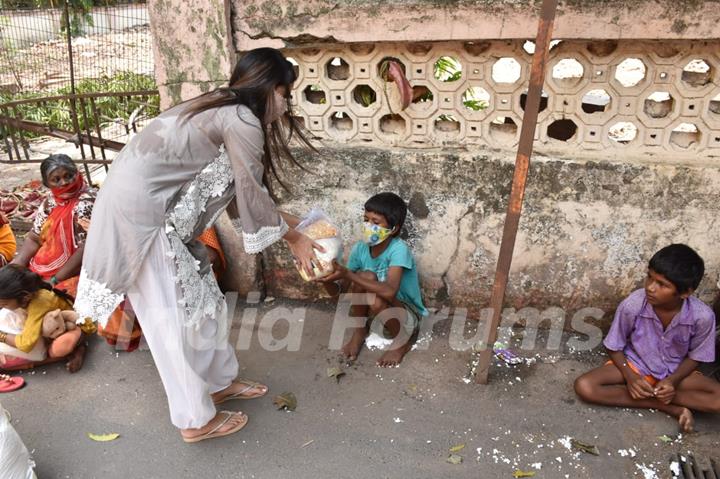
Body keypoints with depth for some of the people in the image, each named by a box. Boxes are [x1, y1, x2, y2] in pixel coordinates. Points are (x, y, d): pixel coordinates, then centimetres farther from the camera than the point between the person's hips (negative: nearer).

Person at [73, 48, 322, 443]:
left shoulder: (223, 109, 14)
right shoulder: (242, 121, -17)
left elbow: (242, 189, 20)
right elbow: (252, 195, -11)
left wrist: (280, 218, 22)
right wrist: (293, 238, 2)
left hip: (156, 204, 10)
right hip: (140, 207, -10)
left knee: (198, 296, 16)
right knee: (171, 313, 0)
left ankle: (218, 382, 33)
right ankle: (196, 419, 17)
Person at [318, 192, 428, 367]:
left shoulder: (398, 249, -27)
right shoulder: (360, 248, -10)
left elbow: (389, 292, -43)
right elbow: (337, 291, -7)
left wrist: (347, 274, -44)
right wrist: (327, 279, -30)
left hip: (408, 313, -5)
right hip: (380, 308, 5)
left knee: (374, 300, -34)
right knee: (366, 277, -24)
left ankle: (403, 339, -4)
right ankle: (360, 331, -1)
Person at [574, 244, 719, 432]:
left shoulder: (702, 316, -24)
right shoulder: (632, 305, -26)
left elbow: (695, 356, -5)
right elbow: (614, 347, -9)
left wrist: (672, 381, -20)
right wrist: (630, 377, -23)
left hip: (676, 371, 0)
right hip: (635, 364, 1)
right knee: (584, 386, -25)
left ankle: (647, 395, -15)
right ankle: (671, 408, -17)